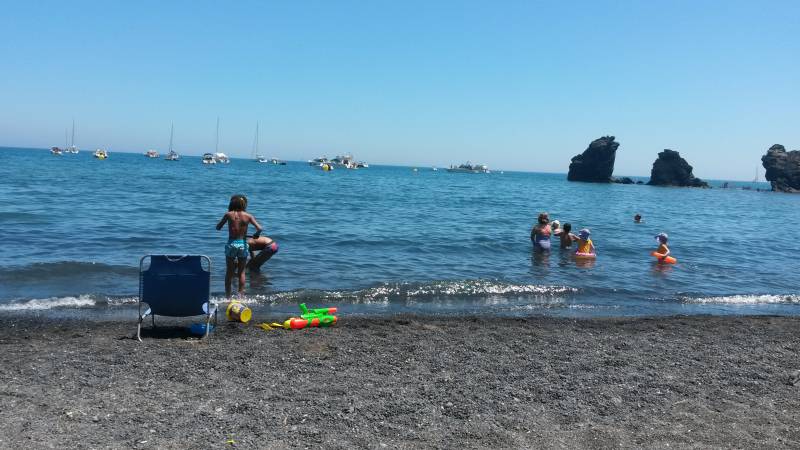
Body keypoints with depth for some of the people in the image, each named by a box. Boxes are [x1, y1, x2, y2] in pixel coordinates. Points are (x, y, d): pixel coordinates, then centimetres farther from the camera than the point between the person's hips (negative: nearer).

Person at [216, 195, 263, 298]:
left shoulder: (228, 214, -4)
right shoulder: (248, 216, -3)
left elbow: (218, 228, 2)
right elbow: (259, 229, -12)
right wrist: (256, 235, 8)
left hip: (231, 244, 0)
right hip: (242, 244, 0)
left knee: (229, 272, 11)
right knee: (241, 272, 13)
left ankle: (228, 296, 13)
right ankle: (241, 295, 13)